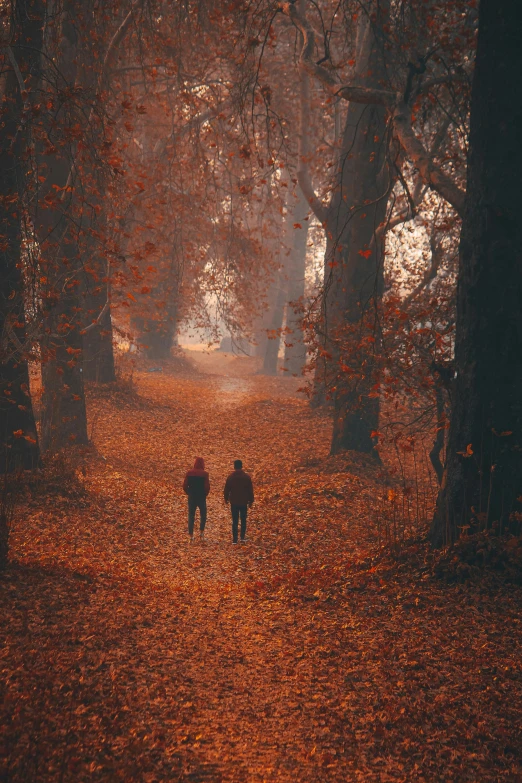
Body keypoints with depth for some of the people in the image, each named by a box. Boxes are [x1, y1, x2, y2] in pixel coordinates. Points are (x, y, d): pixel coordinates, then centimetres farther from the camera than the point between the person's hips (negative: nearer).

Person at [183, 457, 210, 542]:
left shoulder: (189, 473, -4)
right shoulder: (204, 474, -11)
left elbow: (185, 486, -5)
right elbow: (207, 487, -15)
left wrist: (190, 493, 11)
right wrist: (205, 494, 4)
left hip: (192, 498, 2)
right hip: (201, 498, -2)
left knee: (191, 516, 9)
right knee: (203, 515, 16)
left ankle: (191, 535, 9)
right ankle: (201, 532, 7)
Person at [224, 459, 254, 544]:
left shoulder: (230, 477, -5)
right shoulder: (247, 477, -5)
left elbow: (226, 489, 2)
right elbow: (250, 490, -1)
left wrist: (226, 498, 18)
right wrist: (250, 501, 8)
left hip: (234, 502, 0)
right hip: (244, 502, 0)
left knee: (235, 521, 4)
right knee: (243, 520, 13)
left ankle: (235, 539, 3)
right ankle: (242, 537, 7)